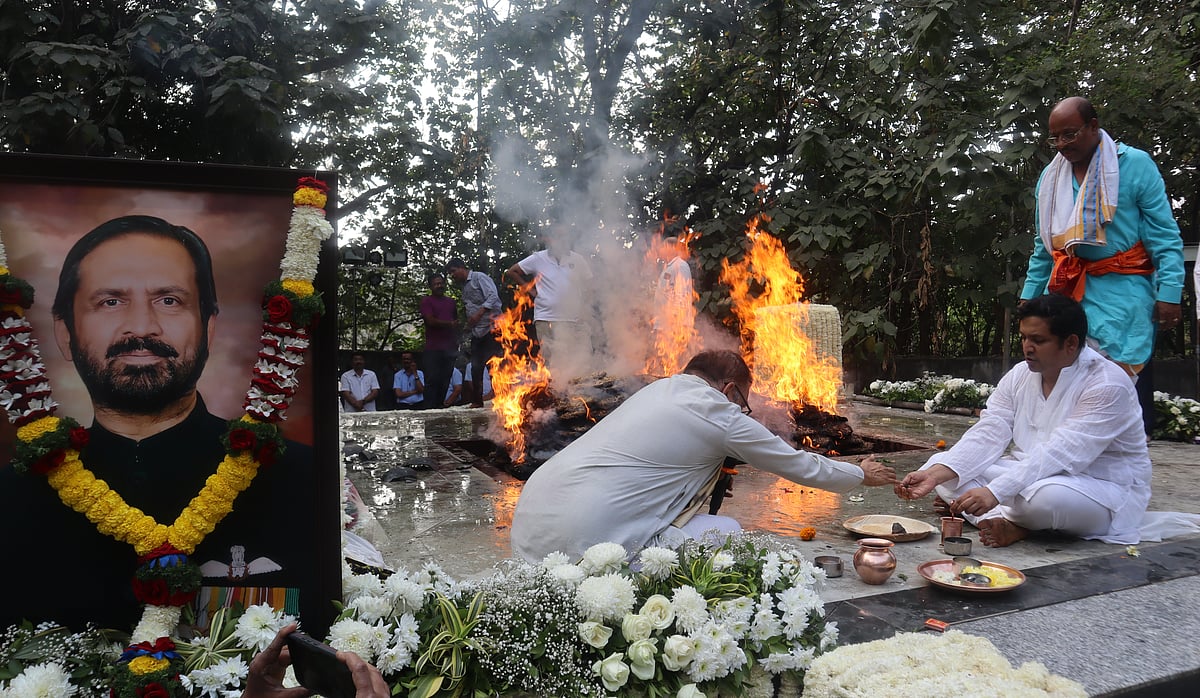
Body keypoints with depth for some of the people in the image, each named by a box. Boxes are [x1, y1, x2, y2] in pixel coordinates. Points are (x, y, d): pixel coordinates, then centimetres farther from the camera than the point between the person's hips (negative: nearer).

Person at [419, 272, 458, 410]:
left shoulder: (451, 302, 19)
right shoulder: (426, 301, 3)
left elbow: (456, 322, 22)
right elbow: (431, 321, -9)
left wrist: (456, 341, 11)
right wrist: (449, 324, -7)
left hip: (449, 348, 5)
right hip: (432, 349, -4)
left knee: (445, 381, 2)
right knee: (433, 380, -7)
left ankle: (440, 406, 6)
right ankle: (430, 408, -5)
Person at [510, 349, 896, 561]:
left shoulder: (659, 387, 19)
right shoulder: (722, 417, -1)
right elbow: (801, 466, 14)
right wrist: (863, 474, 33)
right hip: (585, 539, -8)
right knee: (725, 532, 4)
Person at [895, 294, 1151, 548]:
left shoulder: (1107, 384, -20)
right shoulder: (1020, 375, 1)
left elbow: (1058, 456, -31)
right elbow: (987, 436, -8)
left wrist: (994, 493, -41)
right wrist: (935, 475, -24)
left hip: (1102, 489, -6)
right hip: (1029, 475, 7)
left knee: (1048, 494, -41)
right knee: (941, 464, -9)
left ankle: (1006, 520, -10)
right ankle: (1006, 522, -26)